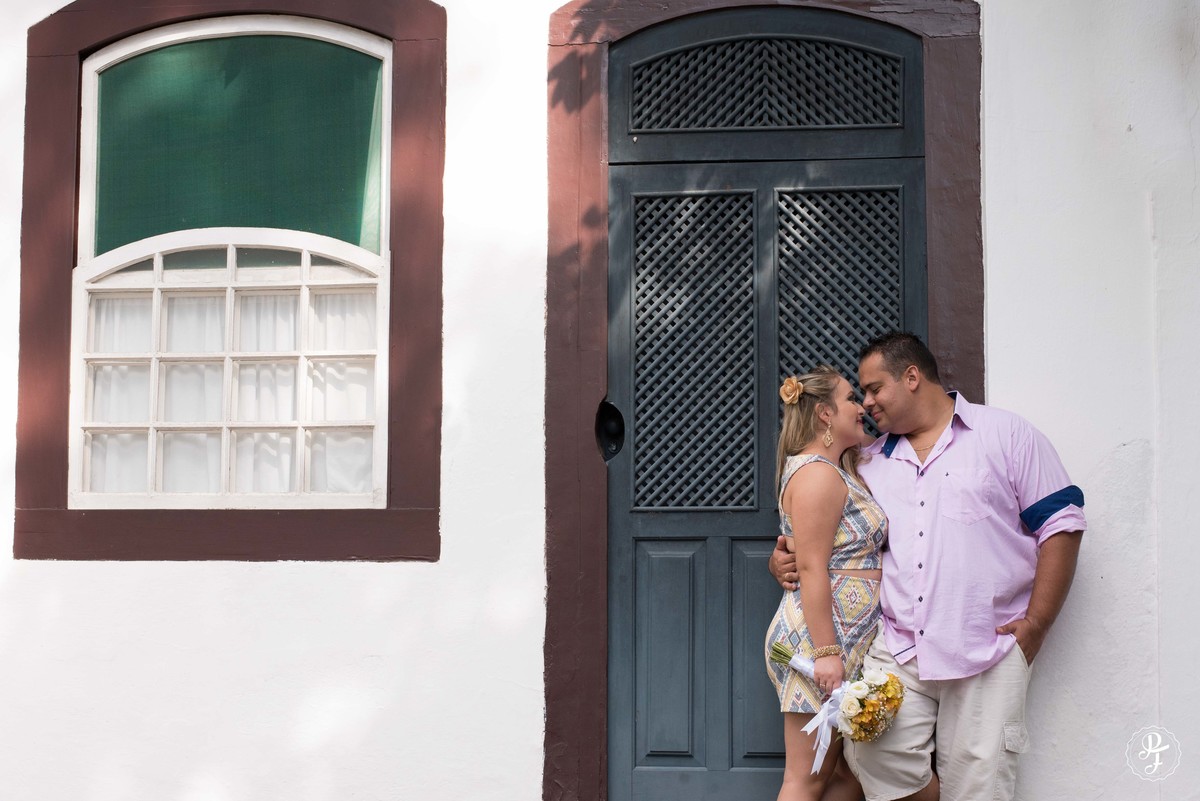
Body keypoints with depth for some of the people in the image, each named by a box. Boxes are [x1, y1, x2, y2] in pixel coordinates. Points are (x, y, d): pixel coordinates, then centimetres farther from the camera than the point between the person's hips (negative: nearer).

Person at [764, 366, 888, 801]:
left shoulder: (839, 471, 19)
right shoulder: (817, 473, -13)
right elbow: (811, 570, -19)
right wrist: (826, 652, -22)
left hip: (848, 644, 10)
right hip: (819, 638, -10)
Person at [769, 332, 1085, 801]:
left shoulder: (1006, 435, 4)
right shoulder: (871, 462, 18)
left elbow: (1060, 524, 0)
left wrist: (1035, 624, -7)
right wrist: (783, 560, 3)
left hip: (988, 654, -3)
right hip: (895, 652, 3)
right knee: (873, 755, -16)